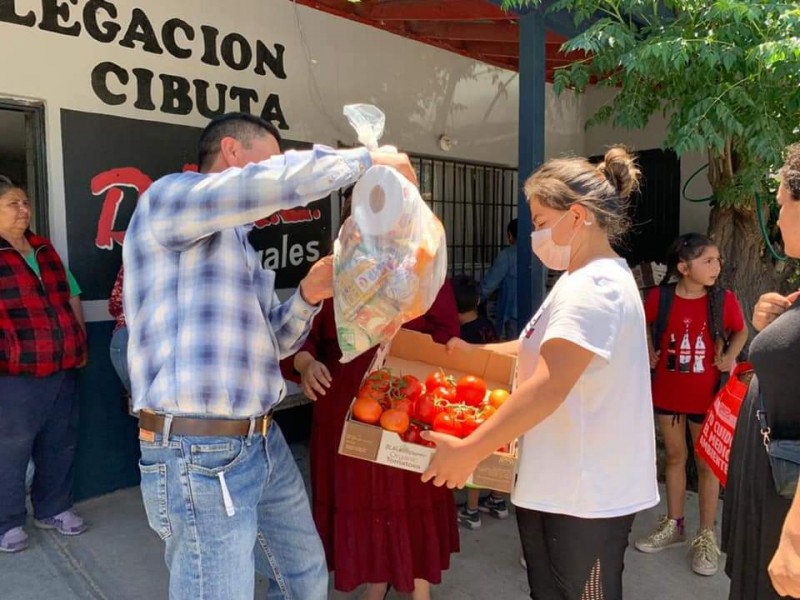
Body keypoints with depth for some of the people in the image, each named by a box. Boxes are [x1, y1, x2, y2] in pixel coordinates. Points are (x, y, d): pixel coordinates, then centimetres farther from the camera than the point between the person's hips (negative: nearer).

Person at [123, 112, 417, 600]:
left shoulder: (240, 242, 19)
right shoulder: (169, 198, -8)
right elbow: (286, 180, -24)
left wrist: (309, 295, 1)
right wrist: (368, 158, -9)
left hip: (265, 443, 9)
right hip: (199, 454, -9)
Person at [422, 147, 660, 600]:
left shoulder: (595, 287, -22)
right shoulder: (583, 279, 13)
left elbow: (548, 388, -29)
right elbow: (543, 349, 20)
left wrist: (469, 450, -26)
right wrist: (473, 353, 16)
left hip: (586, 494, -10)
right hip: (553, 483, 10)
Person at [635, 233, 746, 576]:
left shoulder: (724, 300, -11)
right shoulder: (660, 297, -11)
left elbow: (741, 331, 7)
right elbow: (645, 325, 10)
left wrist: (730, 356, -9)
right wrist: (650, 353, -3)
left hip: (705, 394, -1)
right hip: (666, 390, 1)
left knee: (707, 462, 9)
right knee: (674, 457, 15)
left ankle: (706, 536, 25)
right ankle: (673, 525, 32)